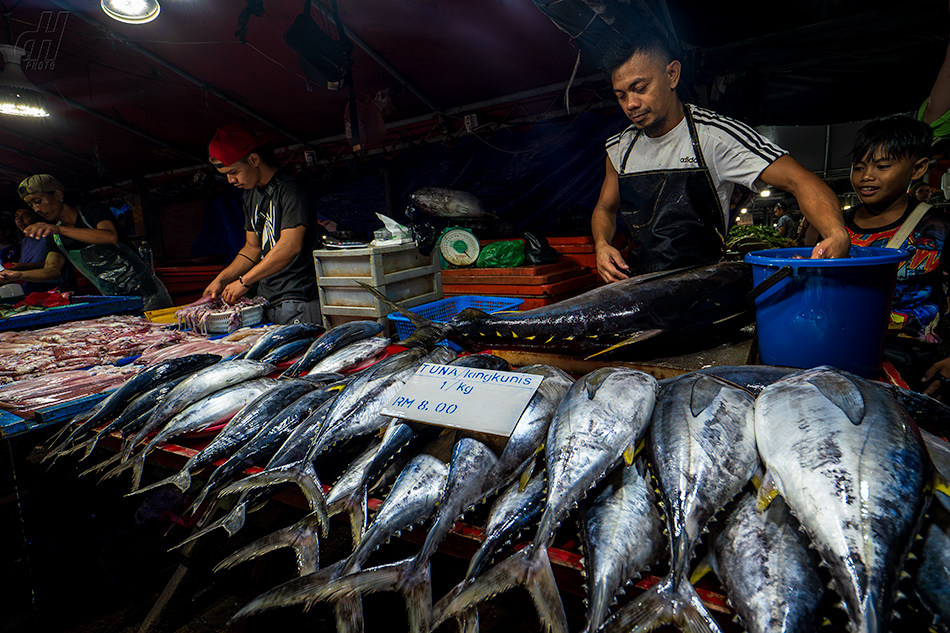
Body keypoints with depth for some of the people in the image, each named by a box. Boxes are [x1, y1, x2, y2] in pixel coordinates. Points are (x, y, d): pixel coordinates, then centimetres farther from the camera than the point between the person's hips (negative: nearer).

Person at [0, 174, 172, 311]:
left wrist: (60, 230, -33)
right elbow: (52, 269, 5)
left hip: (143, 290, -6)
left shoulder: (90, 211, -6)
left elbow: (111, 237, -28)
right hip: (112, 299, 6)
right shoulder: (53, 235, 13)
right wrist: (19, 275, -13)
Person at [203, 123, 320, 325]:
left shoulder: (289, 189, -11)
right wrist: (221, 280, 10)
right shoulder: (250, 193, 17)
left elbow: (290, 246, -21)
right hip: (267, 301, 7)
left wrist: (244, 281, -15)